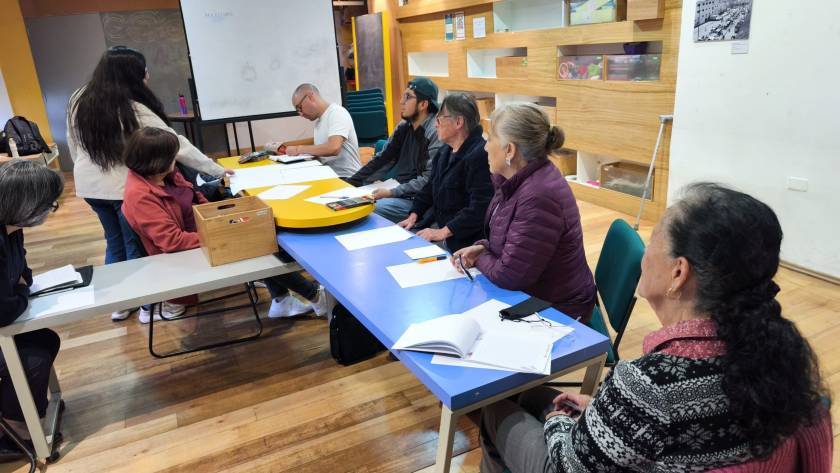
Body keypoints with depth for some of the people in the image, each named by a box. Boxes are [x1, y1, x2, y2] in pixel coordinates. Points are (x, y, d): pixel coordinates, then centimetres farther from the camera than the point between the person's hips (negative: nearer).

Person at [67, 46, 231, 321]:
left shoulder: (79, 101, -1)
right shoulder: (134, 110, -21)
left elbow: (74, 146, 9)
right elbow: (176, 145, -19)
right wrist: (217, 170, -14)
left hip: (90, 187, 6)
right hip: (126, 188, -6)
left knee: (114, 242, 21)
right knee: (138, 247, 9)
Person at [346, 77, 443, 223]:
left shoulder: (436, 132, -14)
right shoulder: (404, 127, 10)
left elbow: (429, 179, -20)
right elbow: (381, 159, 10)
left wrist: (391, 193, -22)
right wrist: (350, 183, 1)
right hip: (399, 192, 8)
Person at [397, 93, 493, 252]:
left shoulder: (479, 155, -20)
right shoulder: (446, 151, 12)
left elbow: (479, 207, -26)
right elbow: (431, 187, 21)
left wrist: (444, 232, -24)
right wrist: (414, 215, 7)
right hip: (439, 225, 9)